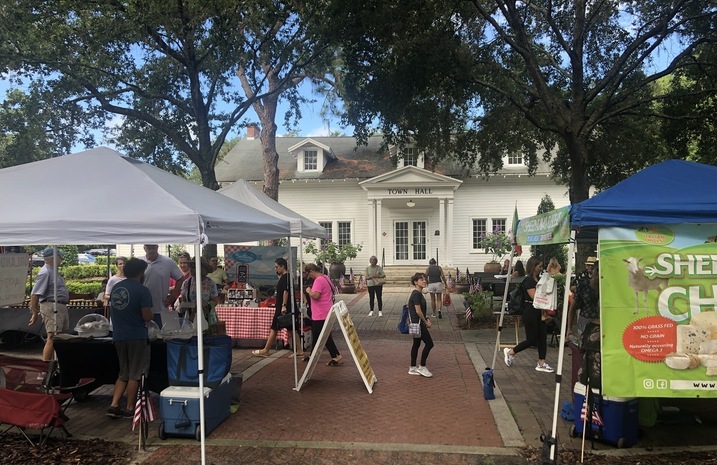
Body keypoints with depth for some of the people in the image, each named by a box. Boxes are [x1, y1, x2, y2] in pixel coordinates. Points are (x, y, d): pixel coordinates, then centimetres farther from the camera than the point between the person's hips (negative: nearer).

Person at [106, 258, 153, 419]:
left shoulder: (115, 288, 8)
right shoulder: (142, 290, -14)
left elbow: (114, 309, 19)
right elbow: (147, 317, -17)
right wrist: (149, 313, 4)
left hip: (118, 336, 7)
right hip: (137, 337, -6)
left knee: (123, 373, 18)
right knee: (135, 375, 4)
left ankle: (114, 406, 11)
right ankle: (129, 409, 10)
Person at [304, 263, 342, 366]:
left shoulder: (318, 280, -19)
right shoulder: (325, 278, 13)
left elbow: (315, 295, -30)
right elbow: (333, 290, 25)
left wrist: (309, 291, -10)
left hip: (321, 314, -11)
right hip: (320, 314, 11)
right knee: (316, 335, 18)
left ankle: (336, 356, -3)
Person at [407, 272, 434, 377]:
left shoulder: (419, 293, 12)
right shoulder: (416, 294, -18)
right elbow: (418, 311, -20)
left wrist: (426, 319, 4)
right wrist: (425, 321, -9)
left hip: (416, 323, 10)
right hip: (417, 323, -10)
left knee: (416, 344, 14)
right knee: (429, 343, -3)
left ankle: (413, 368, 22)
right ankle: (422, 367, 6)